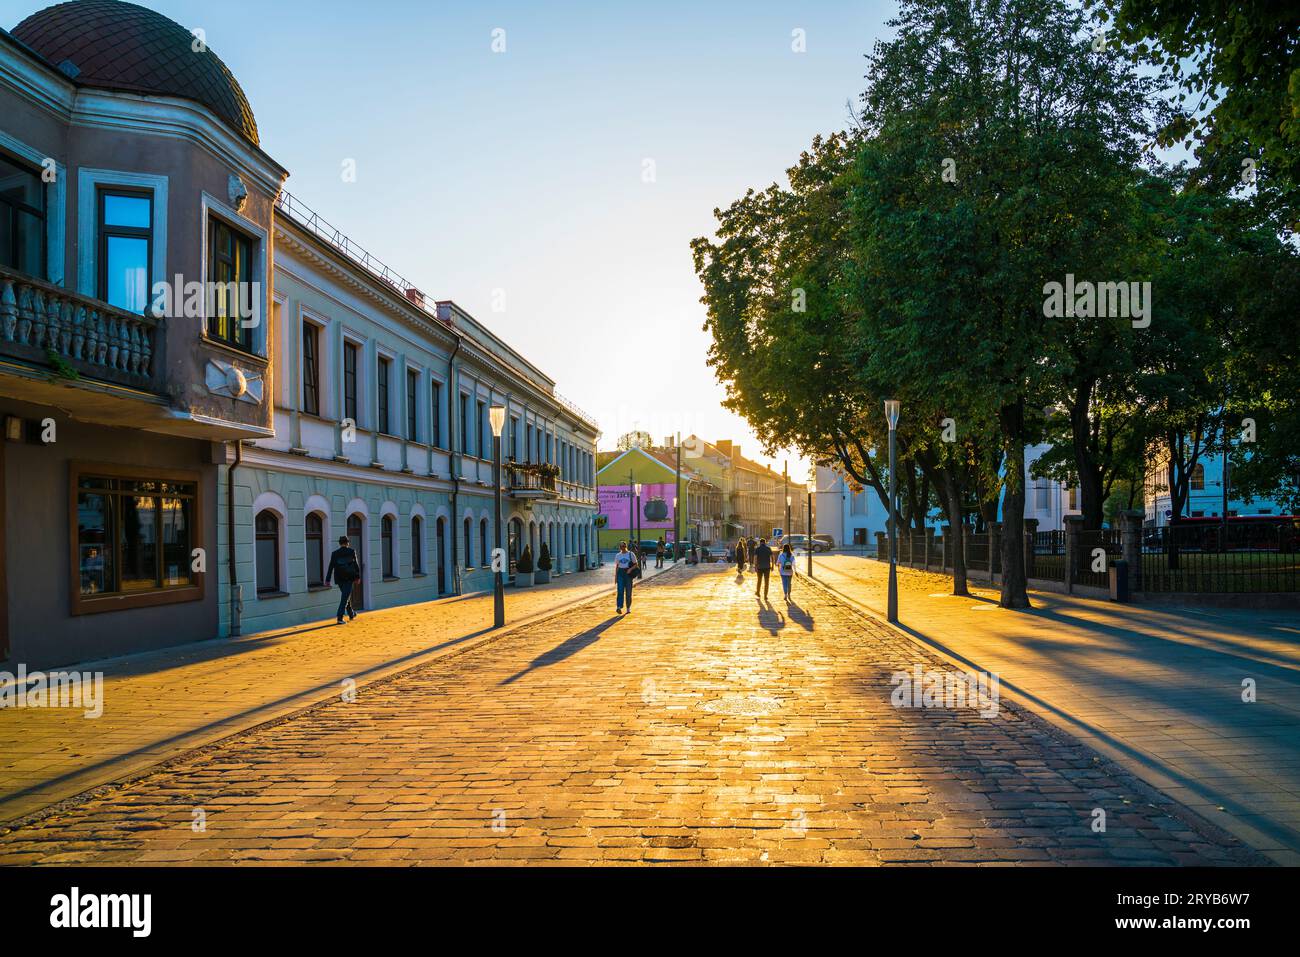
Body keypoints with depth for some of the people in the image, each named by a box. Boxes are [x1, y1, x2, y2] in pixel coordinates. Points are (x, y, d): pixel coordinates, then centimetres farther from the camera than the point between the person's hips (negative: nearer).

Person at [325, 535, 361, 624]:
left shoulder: (335, 553, 1)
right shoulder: (352, 551, -2)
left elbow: (331, 567, -1)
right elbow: (356, 565, -1)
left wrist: (327, 580, -1)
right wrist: (357, 576, 7)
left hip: (339, 578, 3)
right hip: (349, 578, -3)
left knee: (346, 596, 20)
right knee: (345, 597, -4)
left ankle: (351, 614, 35)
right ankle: (340, 617, -16)